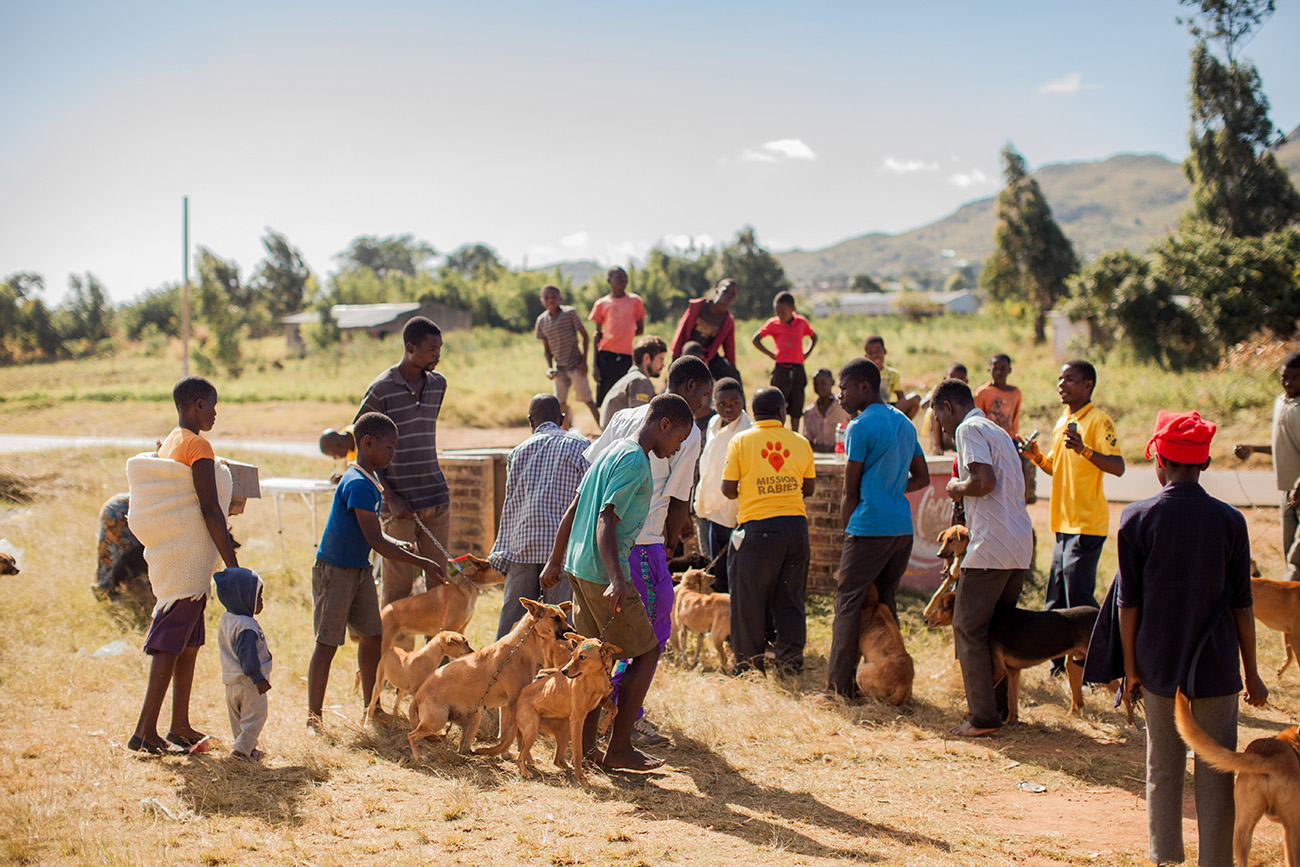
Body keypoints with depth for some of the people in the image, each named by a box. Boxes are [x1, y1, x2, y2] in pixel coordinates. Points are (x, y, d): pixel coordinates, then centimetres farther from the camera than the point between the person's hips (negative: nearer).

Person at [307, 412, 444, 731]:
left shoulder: (372, 479, 9)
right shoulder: (357, 484, -22)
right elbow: (375, 541, -24)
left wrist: (398, 544, 0)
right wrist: (423, 563, -21)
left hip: (361, 571, 9)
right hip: (334, 571, -9)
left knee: (371, 636, 10)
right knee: (327, 643, -4)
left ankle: (370, 707, 22)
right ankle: (314, 718, 2)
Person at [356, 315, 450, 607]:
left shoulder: (438, 384, 10)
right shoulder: (380, 390, -8)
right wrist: (390, 497, -11)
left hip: (435, 497, 5)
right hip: (399, 503, -5)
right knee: (397, 584, -1)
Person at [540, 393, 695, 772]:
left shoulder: (612, 451, 15)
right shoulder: (635, 462, -14)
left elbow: (573, 510, 18)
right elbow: (606, 520, -23)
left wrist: (555, 562, 23)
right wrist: (616, 580, -31)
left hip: (578, 567, 9)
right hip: (603, 571, -9)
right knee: (646, 652, 0)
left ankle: (585, 741, 16)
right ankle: (619, 748, 2)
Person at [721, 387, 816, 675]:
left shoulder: (741, 441, -1)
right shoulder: (800, 443, 7)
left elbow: (728, 490, -2)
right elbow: (809, 488, 13)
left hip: (758, 524, -3)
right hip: (796, 522, 3)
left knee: (749, 597, 6)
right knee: (790, 595, 12)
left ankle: (750, 663, 11)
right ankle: (791, 659, 14)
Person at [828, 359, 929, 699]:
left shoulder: (860, 427, -9)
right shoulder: (904, 424, 15)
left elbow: (850, 492, -7)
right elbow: (922, 477, 22)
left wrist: (847, 530, 4)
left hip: (869, 527, -8)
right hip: (903, 527, 8)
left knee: (848, 602, -2)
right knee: (885, 601, 14)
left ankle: (839, 684, -3)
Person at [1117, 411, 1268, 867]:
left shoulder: (1138, 518, -5)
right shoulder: (1230, 521, -3)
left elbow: (1128, 602, -3)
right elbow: (1242, 604, 0)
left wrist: (1130, 667, 6)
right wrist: (1251, 673, 8)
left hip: (1159, 666, 1)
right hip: (1216, 668, -1)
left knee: (1163, 769, 11)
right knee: (1216, 771, 5)